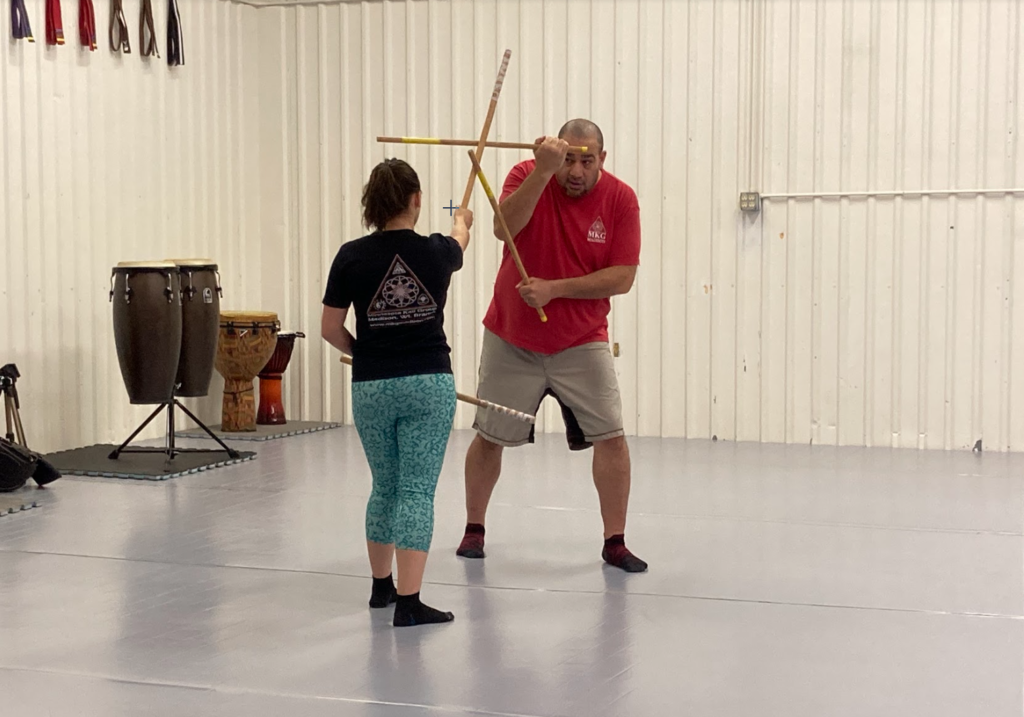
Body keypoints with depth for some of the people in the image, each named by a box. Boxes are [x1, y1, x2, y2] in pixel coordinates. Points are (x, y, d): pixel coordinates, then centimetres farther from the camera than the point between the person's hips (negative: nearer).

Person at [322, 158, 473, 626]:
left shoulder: (352, 257, -6)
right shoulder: (437, 251, -3)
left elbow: (330, 329, 1)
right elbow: (460, 241, 24)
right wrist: (461, 220, 47)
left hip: (371, 389, 2)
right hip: (429, 384, -2)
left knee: (385, 487, 18)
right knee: (417, 491, -1)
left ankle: (381, 586, 32)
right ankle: (408, 602, -6)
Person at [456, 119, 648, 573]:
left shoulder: (621, 199, -11)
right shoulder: (528, 175, -12)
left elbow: (622, 277, -15)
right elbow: (504, 228, -30)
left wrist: (554, 289, -23)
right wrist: (543, 172, -39)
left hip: (581, 343, 0)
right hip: (511, 339, 0)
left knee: (611, 436, -8)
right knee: (489, 436, 8)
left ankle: (615, 542, 5)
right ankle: (474, 529, 28)